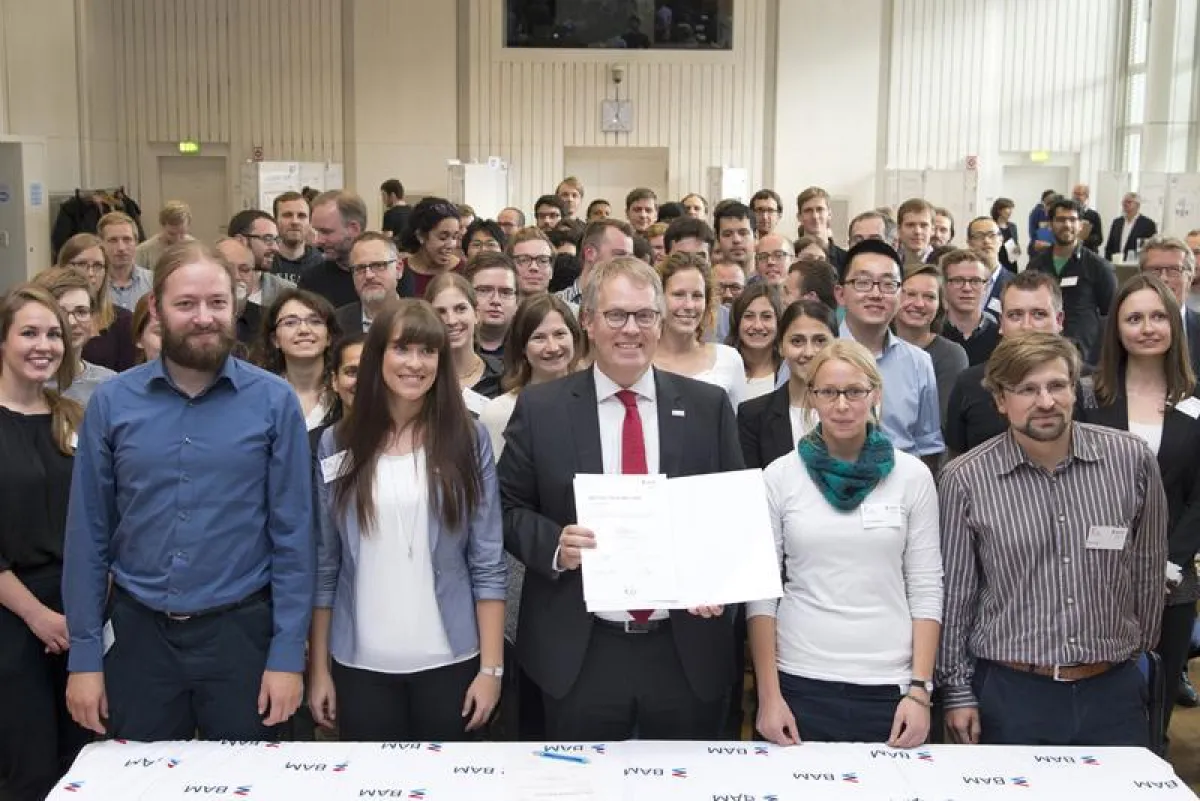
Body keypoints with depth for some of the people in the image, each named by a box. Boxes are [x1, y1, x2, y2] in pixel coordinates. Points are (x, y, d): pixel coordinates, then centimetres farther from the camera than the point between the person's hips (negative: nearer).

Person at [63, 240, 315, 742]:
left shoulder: (274, 402, -6)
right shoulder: (111, 404, -2)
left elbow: (292, 532, -5)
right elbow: (88, 533, 2)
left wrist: (289, 652, -7)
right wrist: (84, 653, 0)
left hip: (241, 631, -1)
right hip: (138, 634, 1)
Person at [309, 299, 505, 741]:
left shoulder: (469, 439, -2)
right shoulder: (337, 443, 1)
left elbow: (488, 562, -3)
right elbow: (323, 564, 3)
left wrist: (492, 667, -7)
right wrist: (318, 668, 2)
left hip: (449, 662, -1)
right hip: (360, 664, 1)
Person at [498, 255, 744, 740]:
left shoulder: (707, 406, 3)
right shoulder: (540, 408, 0)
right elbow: (508, 508, 3)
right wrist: (553, 545, -16)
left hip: (688, 652, 1)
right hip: (579, 656, -1)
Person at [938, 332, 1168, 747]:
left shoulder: (1131, 460, -4)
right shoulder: (964, 480, -9)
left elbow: (1148, 568, 9)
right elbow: (954, 593, -1)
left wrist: (1138, 650, 16)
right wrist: (957, 692, 1)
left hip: (1113, 692, 2)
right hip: (1009, 693, -1)